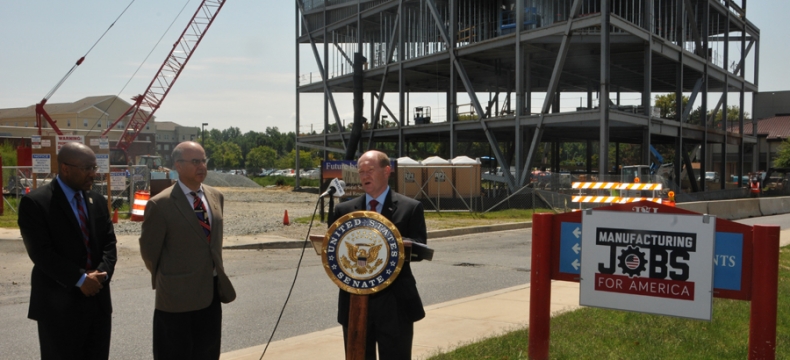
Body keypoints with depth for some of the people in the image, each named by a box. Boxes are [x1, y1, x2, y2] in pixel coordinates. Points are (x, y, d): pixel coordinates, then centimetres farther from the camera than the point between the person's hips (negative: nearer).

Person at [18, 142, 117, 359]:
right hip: (59, 305, -6)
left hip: (98, 300, 6)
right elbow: (41, 253, -17)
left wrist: (101, 273, -11)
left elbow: (109, 243, 8)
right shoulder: (35, 202, -10)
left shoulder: (98, 201, 11)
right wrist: (80, 279, -19)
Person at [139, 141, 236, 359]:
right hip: (178, 294, -6)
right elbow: (149, 250, -4)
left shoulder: (216, 197, 7)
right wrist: (163, 280, 8)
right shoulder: (160, 204, -13)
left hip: (212, 291, 6)